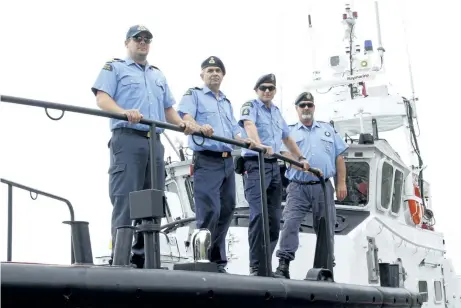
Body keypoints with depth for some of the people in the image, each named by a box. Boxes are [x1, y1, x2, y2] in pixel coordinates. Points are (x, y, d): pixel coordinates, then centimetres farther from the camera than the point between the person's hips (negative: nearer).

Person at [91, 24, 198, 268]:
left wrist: (182, 124, 6)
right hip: (127, 139, -6)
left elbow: (168, 109, 28)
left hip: (154, 142, 6)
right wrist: (124, 112, -25)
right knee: (125, 202, -12)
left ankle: (142, 259, 9)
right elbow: (102, 99, -5)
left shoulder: (158, 75, 29)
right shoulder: (114, 68, 10)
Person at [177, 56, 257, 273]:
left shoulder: (227, 103, 26)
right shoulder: (194, 94, 6)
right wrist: (199, 126, -35)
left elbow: (234, 130, 19)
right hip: (206, 160, -7)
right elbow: (185, 116, -13)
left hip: (227, 161, 7)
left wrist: (244, 141, -4)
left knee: (226, 211, 7)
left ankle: (217, 261, 15)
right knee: (209, 211, -15)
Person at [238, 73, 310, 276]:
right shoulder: (250, 106, 0)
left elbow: (287, 138, 34)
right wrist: (259, 145, -40)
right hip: (255, 164, -7)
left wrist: (300, 158, 33)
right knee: (258, 214, -17)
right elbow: (249, 125, -22)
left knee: (274, 217, 3)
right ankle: (256, 266, -15)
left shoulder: (276, 111, 21)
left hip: (274, 166, 7)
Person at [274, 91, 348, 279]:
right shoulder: (290, 131, 13)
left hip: (323, 187, 2)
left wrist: (341, 183, 7)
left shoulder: (328, 129, 19)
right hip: (298, 187, -2)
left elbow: (339, 158, 15)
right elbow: (286, 154, -3)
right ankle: (283, 264, -15)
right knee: (290, 223, -15)